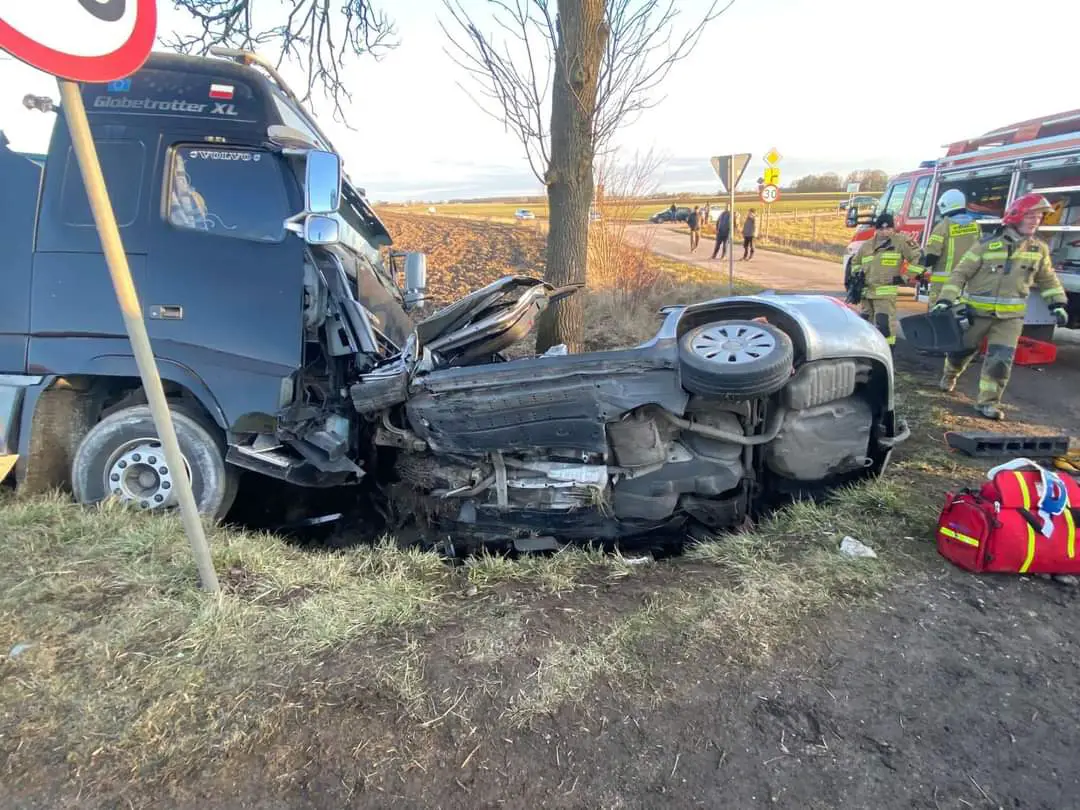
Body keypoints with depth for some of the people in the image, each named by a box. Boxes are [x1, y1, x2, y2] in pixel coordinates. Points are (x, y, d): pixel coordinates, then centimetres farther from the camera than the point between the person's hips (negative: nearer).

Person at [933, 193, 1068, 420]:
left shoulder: (1039, 249, 6)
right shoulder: (987, 244, -8)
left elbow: (1048, 279, 18)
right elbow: (961, 273, -8)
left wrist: (1058, 304, 11)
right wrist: (945, 300, -17)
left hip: (1010, 316, 2)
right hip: (977, 312, -2)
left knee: (1001, 360, -6)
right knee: (961, 349, 13)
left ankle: (987, 401, 2)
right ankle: (949, 376, 42)